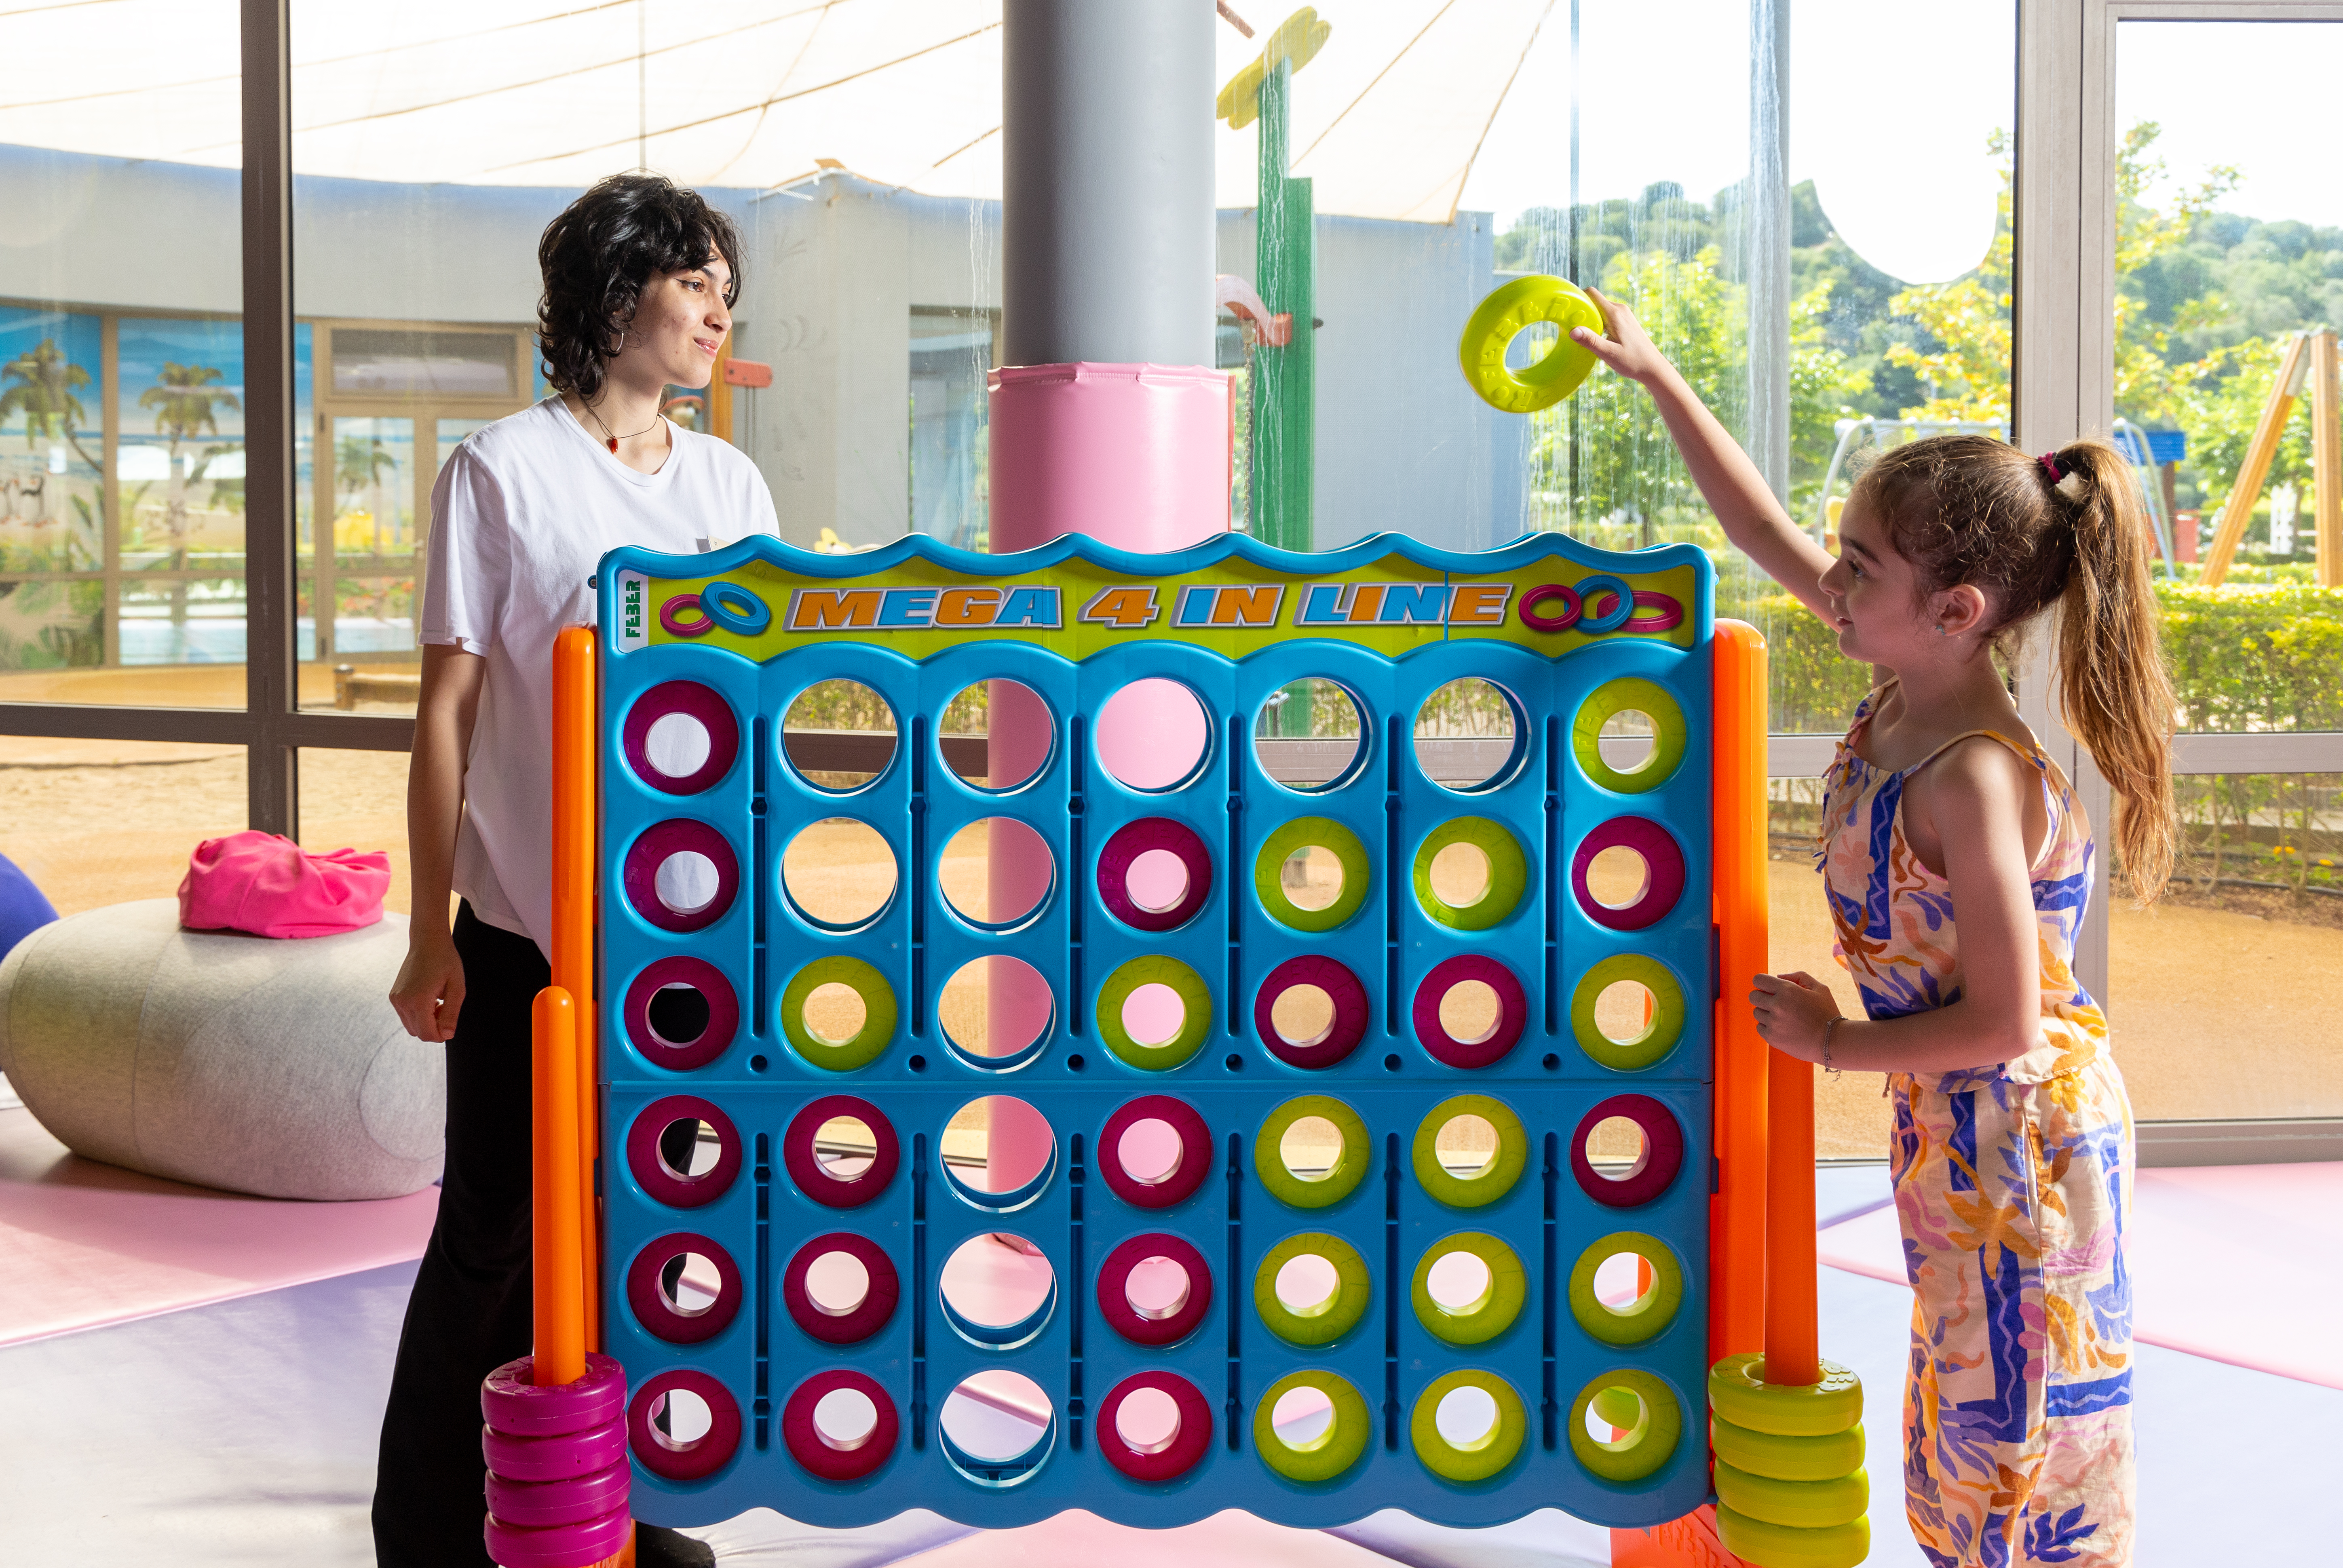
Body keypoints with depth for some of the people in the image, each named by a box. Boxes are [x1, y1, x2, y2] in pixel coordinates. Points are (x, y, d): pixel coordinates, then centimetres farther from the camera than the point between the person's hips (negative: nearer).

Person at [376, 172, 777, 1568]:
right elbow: (449, 705, -5)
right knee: (499, 1234, 3)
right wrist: (430, 932, -7)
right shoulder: (503, 470, -4)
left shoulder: (732, 485, 10)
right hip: (530, 928, -4)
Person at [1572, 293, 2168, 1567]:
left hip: (2020, 1134, -9)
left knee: (2019, 1426, 5)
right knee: (1967, 1412, 21)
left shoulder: (1975, 779, -28)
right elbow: (1764, 532, 7)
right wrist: (1657, 379, 8)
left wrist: (1834, 1044, -13)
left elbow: (2006, 1025, -26)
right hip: (1951, 1127, 9)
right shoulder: (1904, 685, -4)